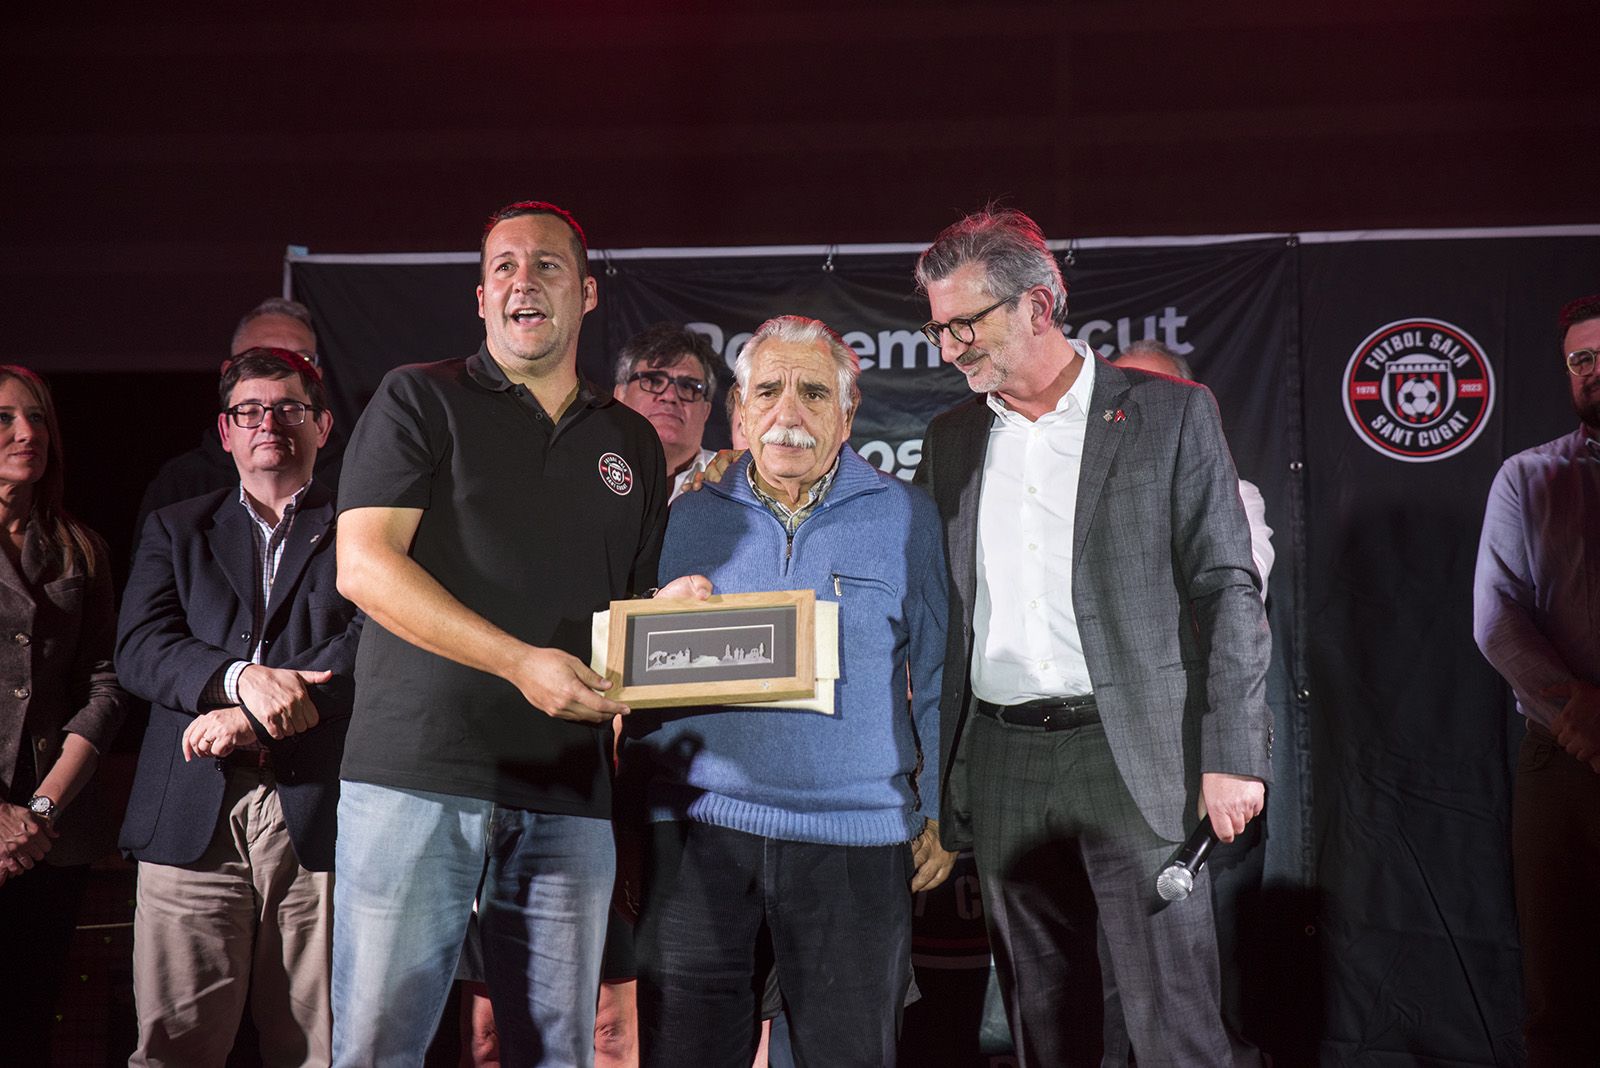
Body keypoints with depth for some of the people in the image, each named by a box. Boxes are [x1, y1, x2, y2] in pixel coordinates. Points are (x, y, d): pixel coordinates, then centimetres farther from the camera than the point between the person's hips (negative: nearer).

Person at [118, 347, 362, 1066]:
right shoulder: (175, 529, 21)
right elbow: (140, 647, 5)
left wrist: (255, 716, -12)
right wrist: (243, 677, -14)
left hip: (319, 818, -1)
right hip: (194, 819, 1)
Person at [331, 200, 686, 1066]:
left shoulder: (632, 444, 19)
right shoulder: (420, 401, 5)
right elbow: (363, 565, -7)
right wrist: (522, 662, -16)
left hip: (569, 794, 4)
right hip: (418, 775, -3)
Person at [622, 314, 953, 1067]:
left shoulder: (904, 517, 4)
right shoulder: (692, 519, 10)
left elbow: (937, 677, 5)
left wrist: (941, 812, 1)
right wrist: (641, 810, 7)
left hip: (854, 837, -1)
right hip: (700, 835, 2)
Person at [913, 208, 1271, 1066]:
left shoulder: (1170, 414, 0)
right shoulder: (951, 440, 13)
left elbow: (1227, 591, -2)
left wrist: (1233, 756, -9)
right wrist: (933, 774, 11)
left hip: (1134, 753, -4)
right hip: (1001, 761, 4)